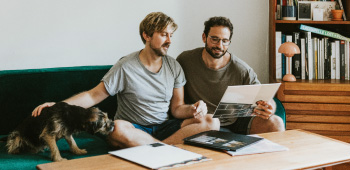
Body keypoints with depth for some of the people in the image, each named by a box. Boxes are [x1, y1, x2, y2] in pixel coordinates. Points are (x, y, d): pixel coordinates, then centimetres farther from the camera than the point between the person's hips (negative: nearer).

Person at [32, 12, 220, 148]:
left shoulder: (174, 66, 6)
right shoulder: (125, 66, -5)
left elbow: (177, 108, 8)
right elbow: (93, 96, -3)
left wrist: (193, 109, -17)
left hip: (163, 128, 4)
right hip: (133, 129, -3)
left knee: (212, 122, -22)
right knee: (117, 129, -40)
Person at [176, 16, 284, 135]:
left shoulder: (243, 71, -9)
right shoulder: (185, 60, -5)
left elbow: (266, 100, -5)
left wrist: (268, 109, -31)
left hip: (234, 121, 2)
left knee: (276, 123, -20)